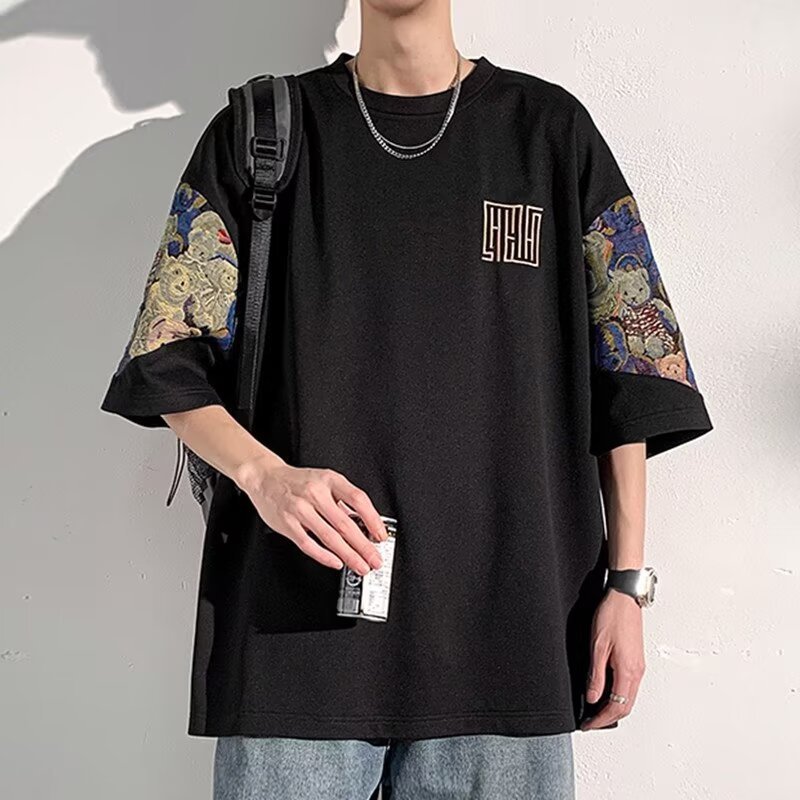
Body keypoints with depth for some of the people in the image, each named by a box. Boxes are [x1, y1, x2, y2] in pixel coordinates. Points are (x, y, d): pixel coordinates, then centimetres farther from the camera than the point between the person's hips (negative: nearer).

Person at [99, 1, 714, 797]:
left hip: (504, 626, 1)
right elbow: (172, 362, 5)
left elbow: (629, 370, 7)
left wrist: (626, 581, 2)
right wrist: (263, 472, -15)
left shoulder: (551, 130, 9)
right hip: (296, 619, 0)